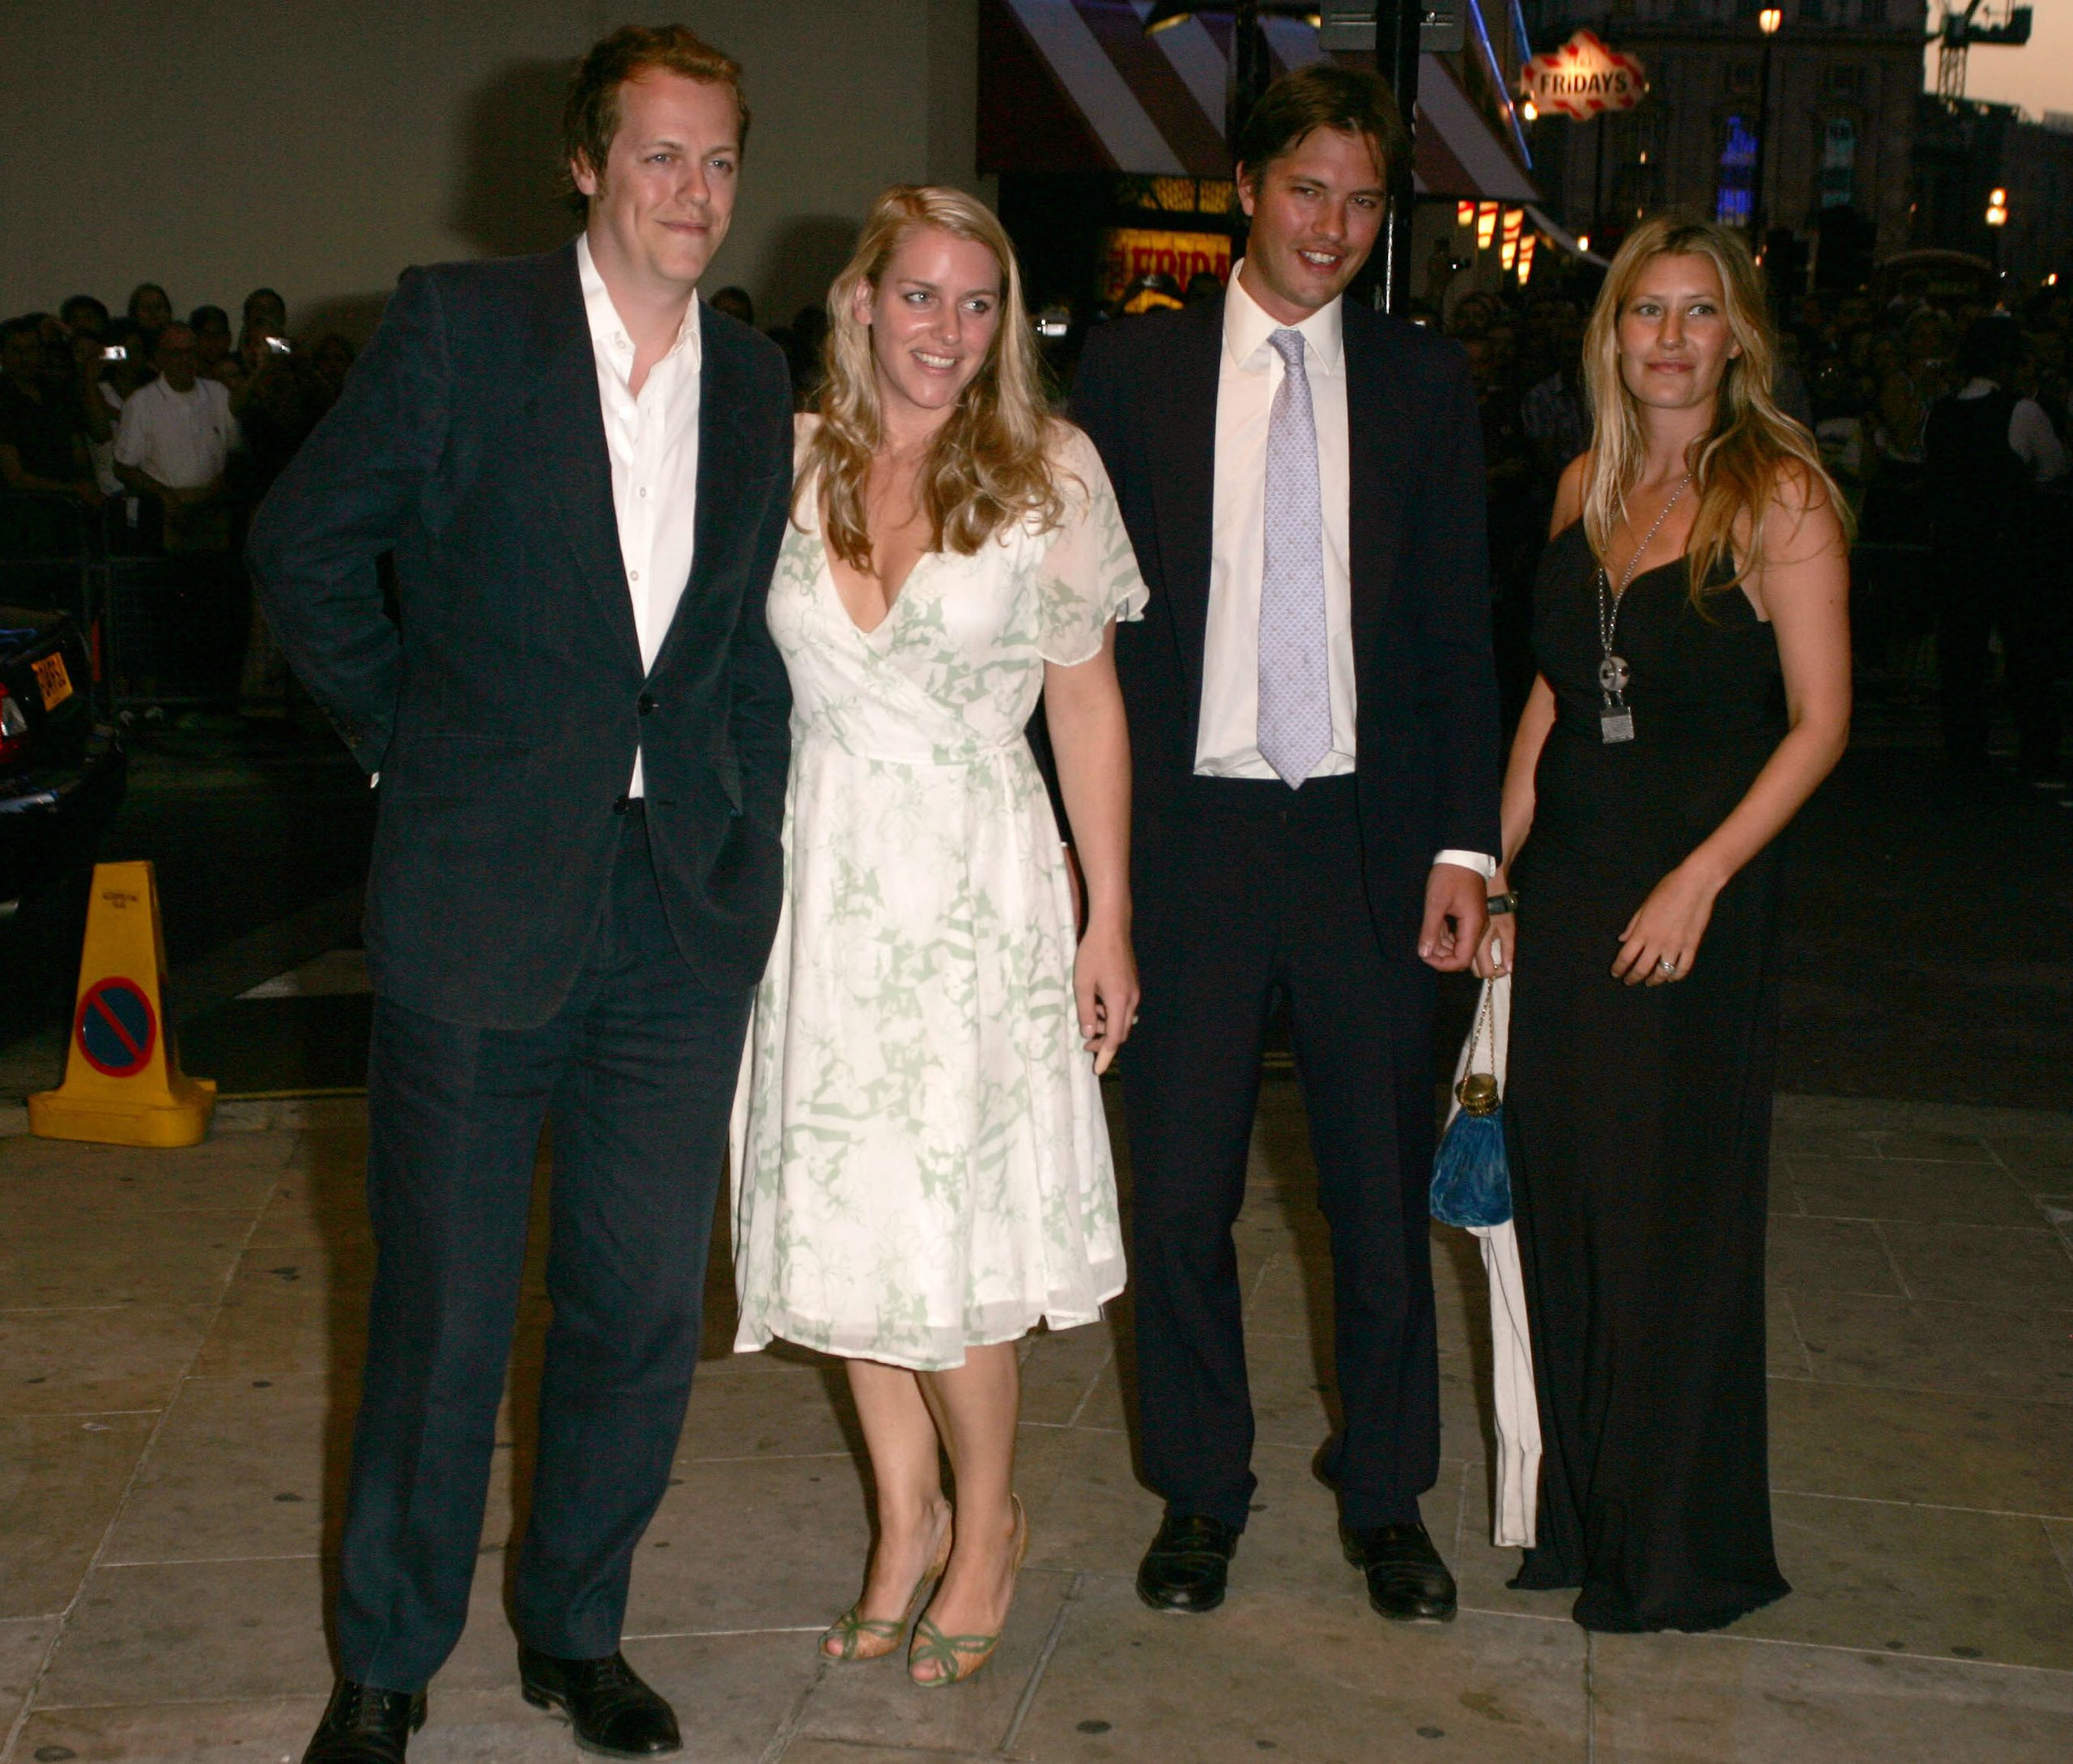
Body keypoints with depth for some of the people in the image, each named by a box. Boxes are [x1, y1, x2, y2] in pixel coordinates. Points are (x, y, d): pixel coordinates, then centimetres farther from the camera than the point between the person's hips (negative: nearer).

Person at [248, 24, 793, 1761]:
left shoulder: (756, 384, 9)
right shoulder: (456, 327, -4)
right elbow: (305, 546, 2)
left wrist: (748, 831, 7)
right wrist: (405, 741, 2)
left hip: (685, 905, 4)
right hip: (479, 898, -3)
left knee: (644, 1306, 9)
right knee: (443, 1307, 6)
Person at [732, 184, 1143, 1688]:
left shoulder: (1050, 474, -2)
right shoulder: (783, 465, 3)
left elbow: (1089, 706, 1)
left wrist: (1110, 923, -1)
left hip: (978, 884, -3)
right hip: (821, 875, 3)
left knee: (951, 1225, -3)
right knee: (843, 1210, 9)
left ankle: (987, 1523, 21)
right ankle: (907, 1518, 28)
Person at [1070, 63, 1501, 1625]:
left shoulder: (1425, 382, 6)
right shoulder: (1132, 371, 3)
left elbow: (1459, 629, 6)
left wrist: (1465, 844, -1)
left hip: (1369, 837, 1)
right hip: (1189, 833, -1)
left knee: (1384, 1189, 9)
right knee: (1180, 1193, 6)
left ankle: (1387, 1497, 26)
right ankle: (1202, 1492, 24)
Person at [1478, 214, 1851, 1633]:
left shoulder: (1779, 494, -9)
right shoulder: (1590, 487, 9)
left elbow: (1819, 721, -11)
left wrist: (1698, 880, -18)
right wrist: (1498, 864, 9)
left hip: (1699, 888, -6)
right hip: (1567, 879, 6)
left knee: (1675, 1218, 2)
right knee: (1561, 1199, 11)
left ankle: (1685, 1552, 19)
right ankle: (1582, 1514, 27)